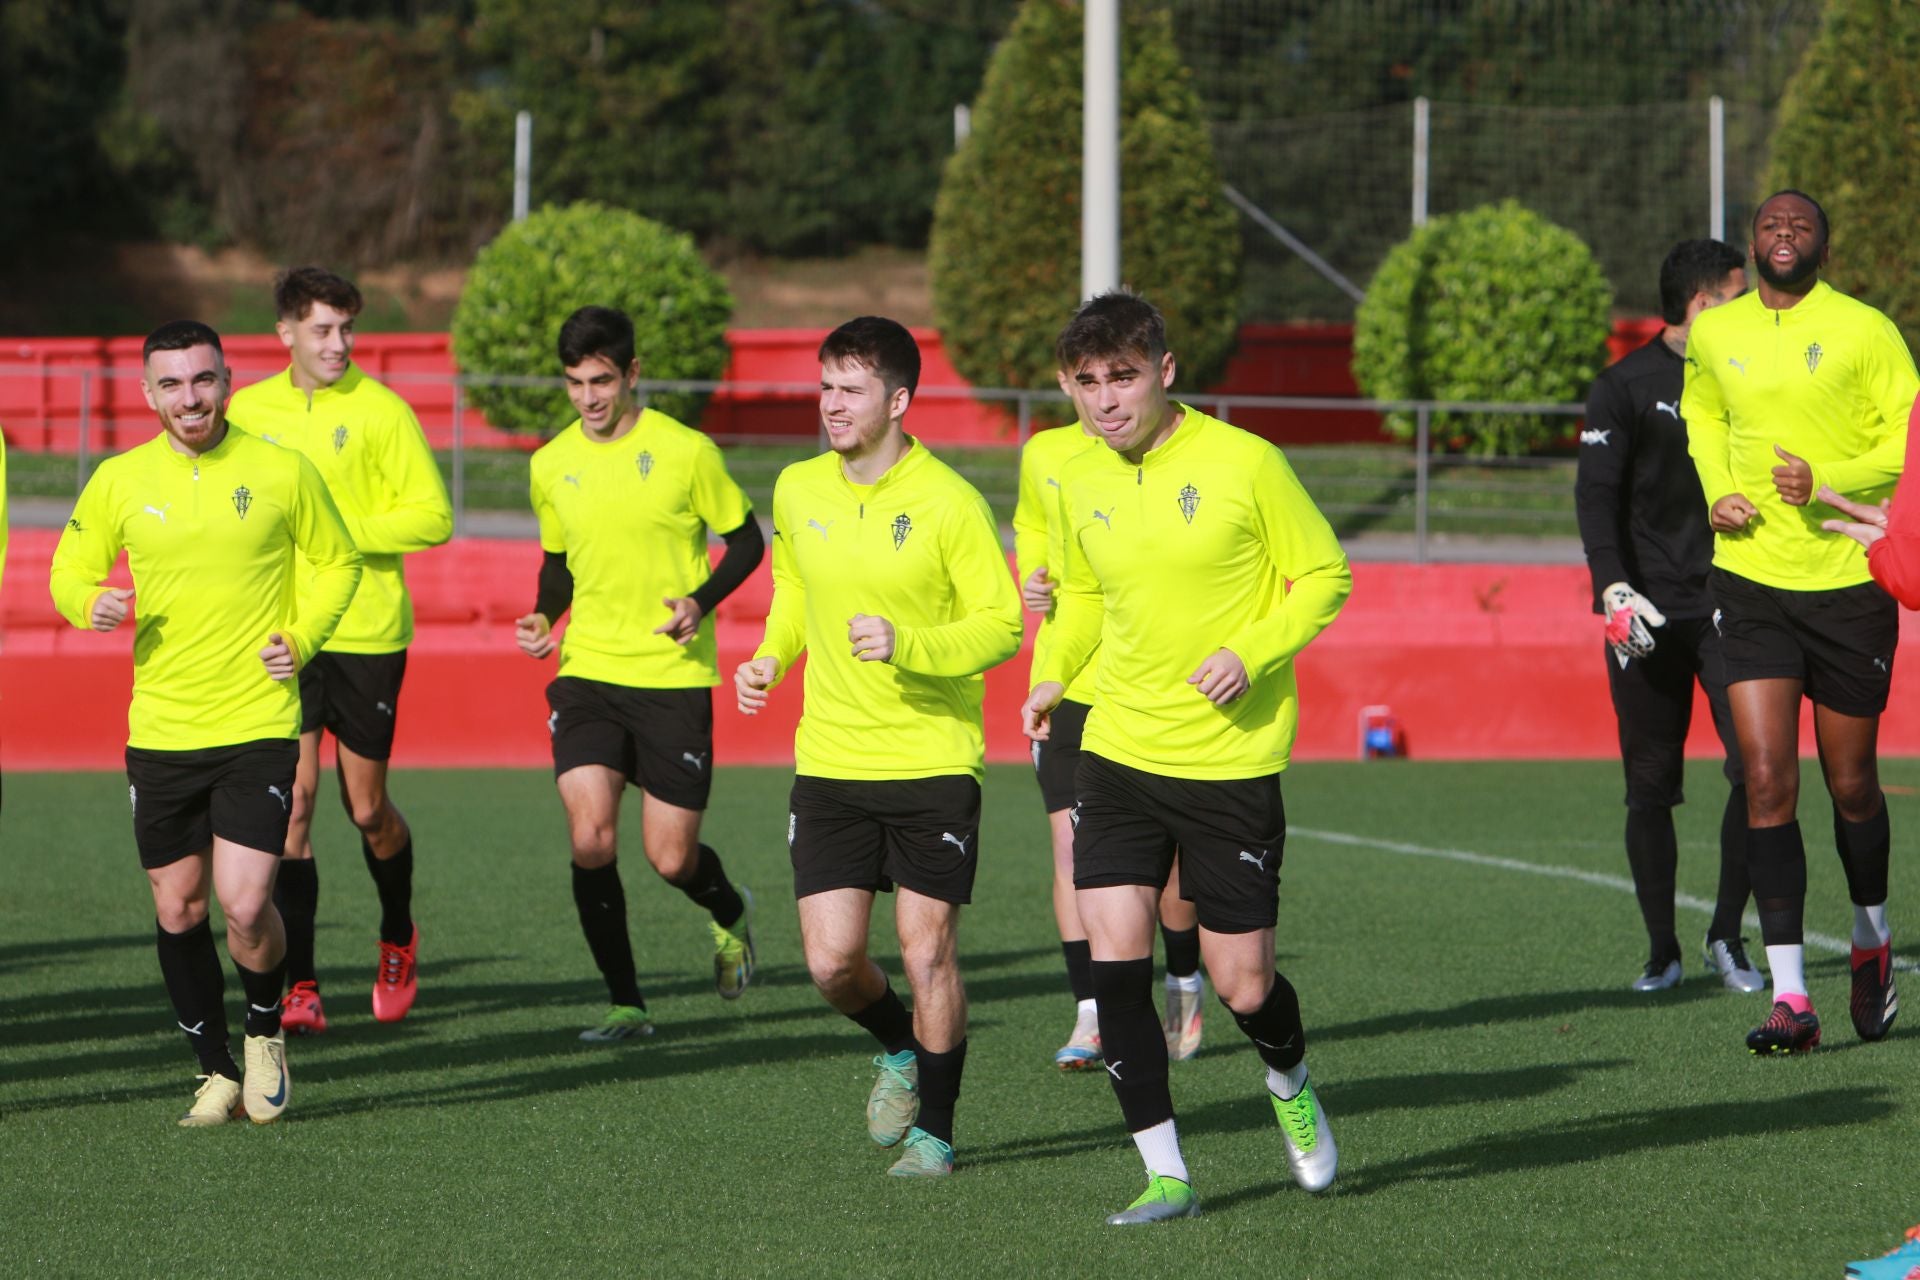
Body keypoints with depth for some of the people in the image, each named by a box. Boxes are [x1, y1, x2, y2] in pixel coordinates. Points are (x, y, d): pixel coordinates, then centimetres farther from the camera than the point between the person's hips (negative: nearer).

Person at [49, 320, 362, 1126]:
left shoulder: (281, 472, -2)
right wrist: (89, 602, -10)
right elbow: (70, 569, 13)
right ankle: (217, 1074, 22)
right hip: (159, 728, 3)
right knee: (177, 911, 6)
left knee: (246, 906, -12)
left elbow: (339, 561, 12)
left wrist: (301, 639, -4)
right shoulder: (119, 482, 2)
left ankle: (265, 1032, 17)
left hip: (258, 723, -2)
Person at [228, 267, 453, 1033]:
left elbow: (433, 517, -7)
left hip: (367, 632, -2)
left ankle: (398, 941, 34)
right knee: (293, 799, -7)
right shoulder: (248, 410, 7)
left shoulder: (380, 410, -4)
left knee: (367, 807, 5)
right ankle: (299, 986, -4)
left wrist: (342, 528, -16)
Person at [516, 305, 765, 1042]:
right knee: (589, 838, -14)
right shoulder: (551, 465, 4)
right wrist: (542, 616, 0)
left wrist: (700, 602, -15)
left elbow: (746, 542, 2)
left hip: (673, 674, -3)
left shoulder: (686, 452, -7)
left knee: (670, 858, 0)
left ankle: (729, 913, 36)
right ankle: (624, 1002, 0)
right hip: (587, 671, 3)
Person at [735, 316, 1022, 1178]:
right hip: (829, 762, 4)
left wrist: (907, 646, -24)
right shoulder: (798, 492, 4)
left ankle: (933, 1129, 16)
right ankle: (899, 1050, 31)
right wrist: (771, 657, 4)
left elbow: (1002, 623, -9)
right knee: (831, 961, -2)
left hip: (934, 762, -4)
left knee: (928, 953, -1)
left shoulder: (949, 504, -11)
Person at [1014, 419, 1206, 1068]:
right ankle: (1090, 1016, -3)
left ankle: (1184, 982, 31)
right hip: (1066, 684, 2)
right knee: (1071, 844, -8)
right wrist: (1031, 581, 5)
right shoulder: (1044, 455, 5)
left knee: (1168, 853, 5)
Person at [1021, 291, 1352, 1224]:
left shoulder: (1243, 463, -11)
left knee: (1241, 982, 1)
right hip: (1120, 751, 4)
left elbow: (1324, 575, -3)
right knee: (1114, 959, -9)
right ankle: (1164, 1175, 0)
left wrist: (1252, 655, -18)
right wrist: (1054, 676, 2)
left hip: (1233, 758, -4)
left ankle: (1290, 1086, 36)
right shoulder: (1081, 484, 4)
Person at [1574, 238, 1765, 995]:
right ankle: (1661, 951, 12)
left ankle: (1728, 937, 4)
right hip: (1649, 614, -3)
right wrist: (1613, 585, -21)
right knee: (1650, 788, 1)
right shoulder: (1625, 387, -1)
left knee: (1756, 764, -10)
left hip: (1729, 605, 3)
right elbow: (1597, 492, -8)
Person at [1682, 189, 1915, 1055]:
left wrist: (1827, 481, -19)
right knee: (1767, 781, -9)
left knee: (1850, 784, 8)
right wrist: (1717, 490, 7)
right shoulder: (1714, 336, 8)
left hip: (1848, 579, -2)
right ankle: (1790, 997, -10)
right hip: (1752, 580, 2)